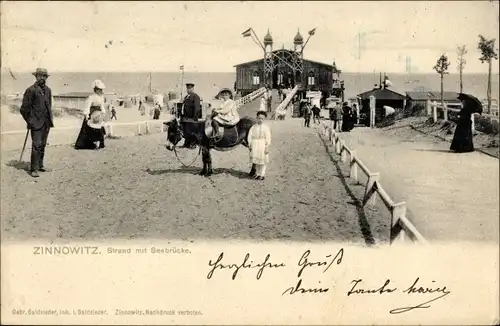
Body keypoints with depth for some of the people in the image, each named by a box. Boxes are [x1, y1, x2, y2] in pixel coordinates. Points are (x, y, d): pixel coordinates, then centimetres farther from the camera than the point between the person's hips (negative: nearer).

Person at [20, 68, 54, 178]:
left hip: (46, 123, 6)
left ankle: (40, 165, 23)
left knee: (43, 145, 12)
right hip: (36, 123, -6)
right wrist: (30, 121, -7)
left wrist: (50, 118, 14)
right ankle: (34, 169, -7)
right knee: (36, 145, -10)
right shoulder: (31, 90, -8)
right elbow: (24, 109, -7)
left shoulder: (48, 90, 13)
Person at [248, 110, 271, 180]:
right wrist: (249, 144, -3)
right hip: (254, 145, 3)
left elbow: (268, 138, -5)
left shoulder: (266, 128, -5)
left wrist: (267, 147, -8)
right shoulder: (253, 127, 2)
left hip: (262, 145, -3)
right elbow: (250, 135, 3)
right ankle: (257, 173, 23)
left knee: (262, 161, 4)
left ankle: (262, 174, 14)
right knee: (255, 160, 9)